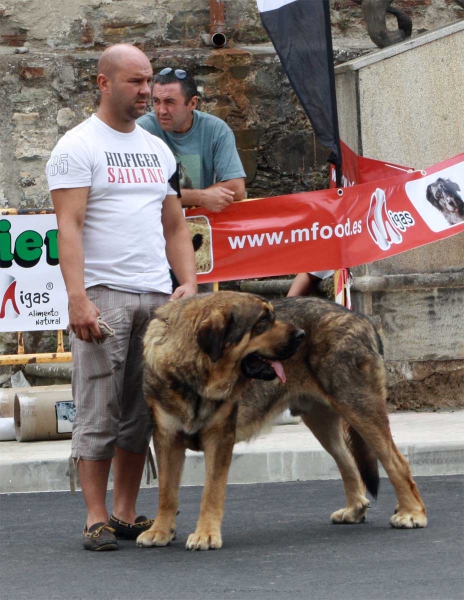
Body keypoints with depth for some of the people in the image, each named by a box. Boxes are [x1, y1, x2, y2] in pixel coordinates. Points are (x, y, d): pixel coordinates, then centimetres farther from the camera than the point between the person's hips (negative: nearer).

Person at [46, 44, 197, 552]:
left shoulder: (158, 150, 19)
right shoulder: (77, 147, -1)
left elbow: (175, 226, 21)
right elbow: (69, 227, -10)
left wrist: (190, 283, 5)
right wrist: (77, 296, -20)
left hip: (158, 298, 6)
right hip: (102, 295, -6)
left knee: (141, 413, 4)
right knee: (99, 410, -6)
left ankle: (126, 513, 11)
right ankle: (96, 519, -2)